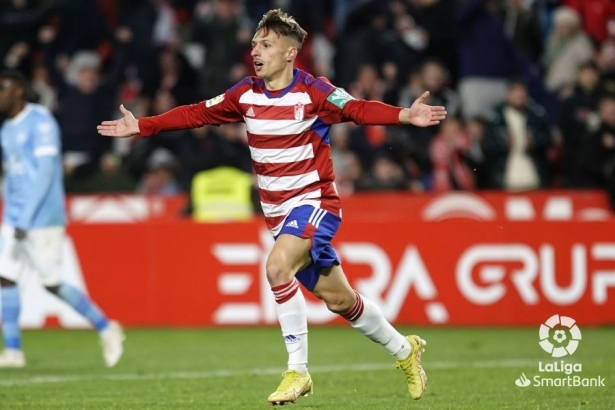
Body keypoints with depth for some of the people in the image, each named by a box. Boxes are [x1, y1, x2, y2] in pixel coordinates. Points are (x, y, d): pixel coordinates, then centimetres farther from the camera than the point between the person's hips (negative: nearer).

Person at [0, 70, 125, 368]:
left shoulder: (40, 122, -13)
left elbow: (45, 172, -18)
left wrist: (25, 220, -21)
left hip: (42, 219, -8)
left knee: (52, 284, -5)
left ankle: (106, 329, 10)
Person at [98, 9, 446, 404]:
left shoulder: (313, 92, -15)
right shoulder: (246, 94, 2)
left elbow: (358, 109, -28)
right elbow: (197, 114, 11)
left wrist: (405, 115, -45)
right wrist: (141, 126, 9)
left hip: (315, 201, -6)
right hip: (278, 210, 6)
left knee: (278, 266, -29)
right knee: (338, 299, 11)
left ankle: (298, 370, -18)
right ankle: (403, 349, 33)